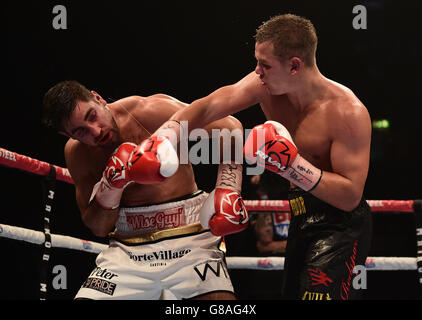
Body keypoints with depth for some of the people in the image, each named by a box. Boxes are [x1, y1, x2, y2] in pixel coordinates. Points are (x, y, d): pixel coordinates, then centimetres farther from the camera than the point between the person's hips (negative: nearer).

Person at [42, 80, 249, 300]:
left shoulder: (150, 112, -10)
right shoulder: (76, 153, 3)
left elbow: (230, 127, -5)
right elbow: (98, 228, 6)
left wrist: (227, 191, -14)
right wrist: (110, 185, -13)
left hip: (188, 241, -3)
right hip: (128, 251, 3)